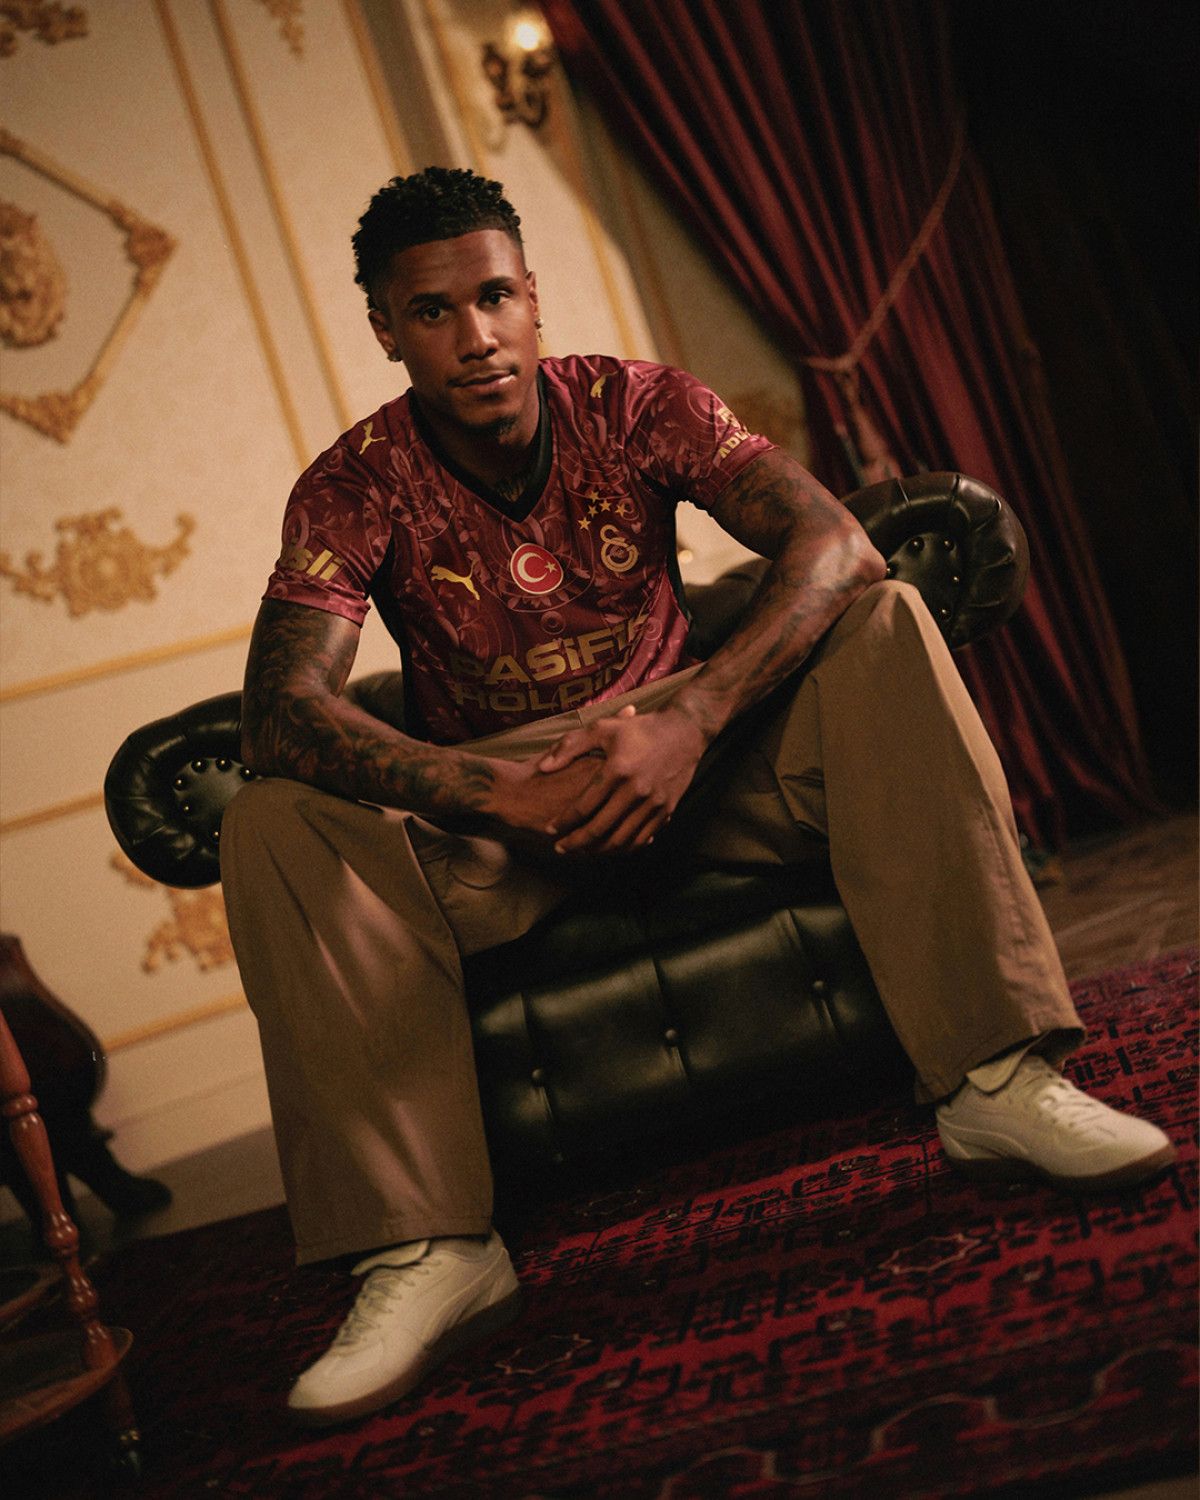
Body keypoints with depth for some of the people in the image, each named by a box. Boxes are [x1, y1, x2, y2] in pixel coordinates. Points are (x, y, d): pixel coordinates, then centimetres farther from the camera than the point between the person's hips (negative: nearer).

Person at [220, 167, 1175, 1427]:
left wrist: (691, 718, -37)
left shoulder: (635, 404, -9)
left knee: (884, 628, -23)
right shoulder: (352, 490, -12)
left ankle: (992, 1076, -28)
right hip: (484, 797, 0)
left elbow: (832, 544, -21)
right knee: (273, 824, -28)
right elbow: (282, 710, -26)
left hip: (685, 752, 1)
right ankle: (427, 1245, -30)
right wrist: (495, 792, -40)